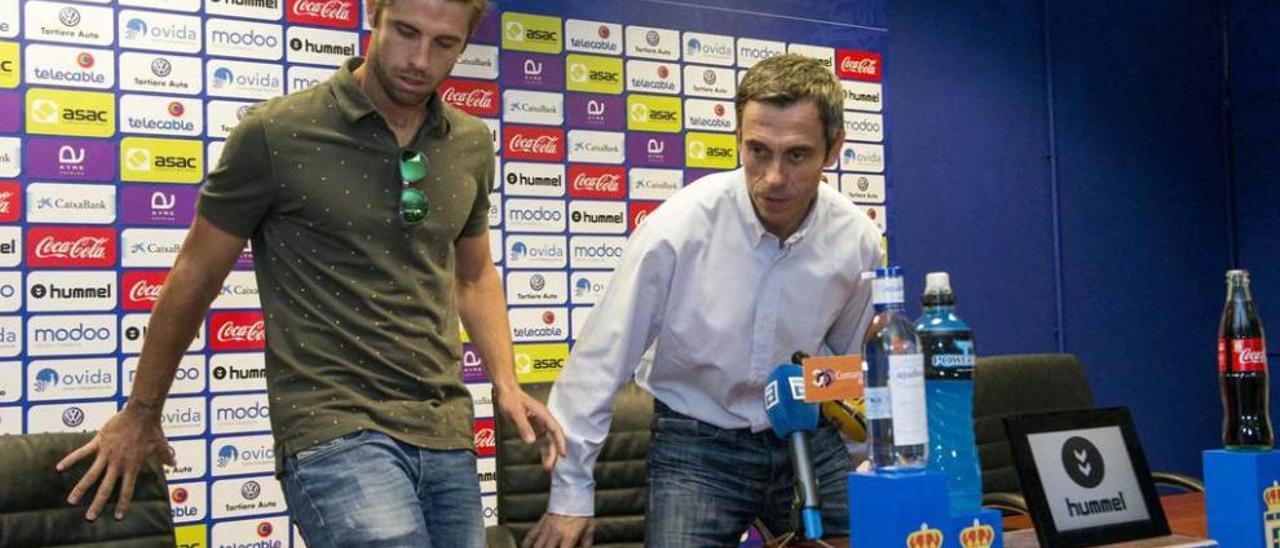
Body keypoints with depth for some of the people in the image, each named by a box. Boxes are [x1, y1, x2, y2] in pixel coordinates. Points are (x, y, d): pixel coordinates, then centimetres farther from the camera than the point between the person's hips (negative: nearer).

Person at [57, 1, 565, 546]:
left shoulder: (472, 145, 6)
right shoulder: (276, 134, -8)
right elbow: (195, 276, 3)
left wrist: (505, 382, 7)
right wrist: (142, 411, 12)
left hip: (447, 434, 6)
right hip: (335, 427, -5)